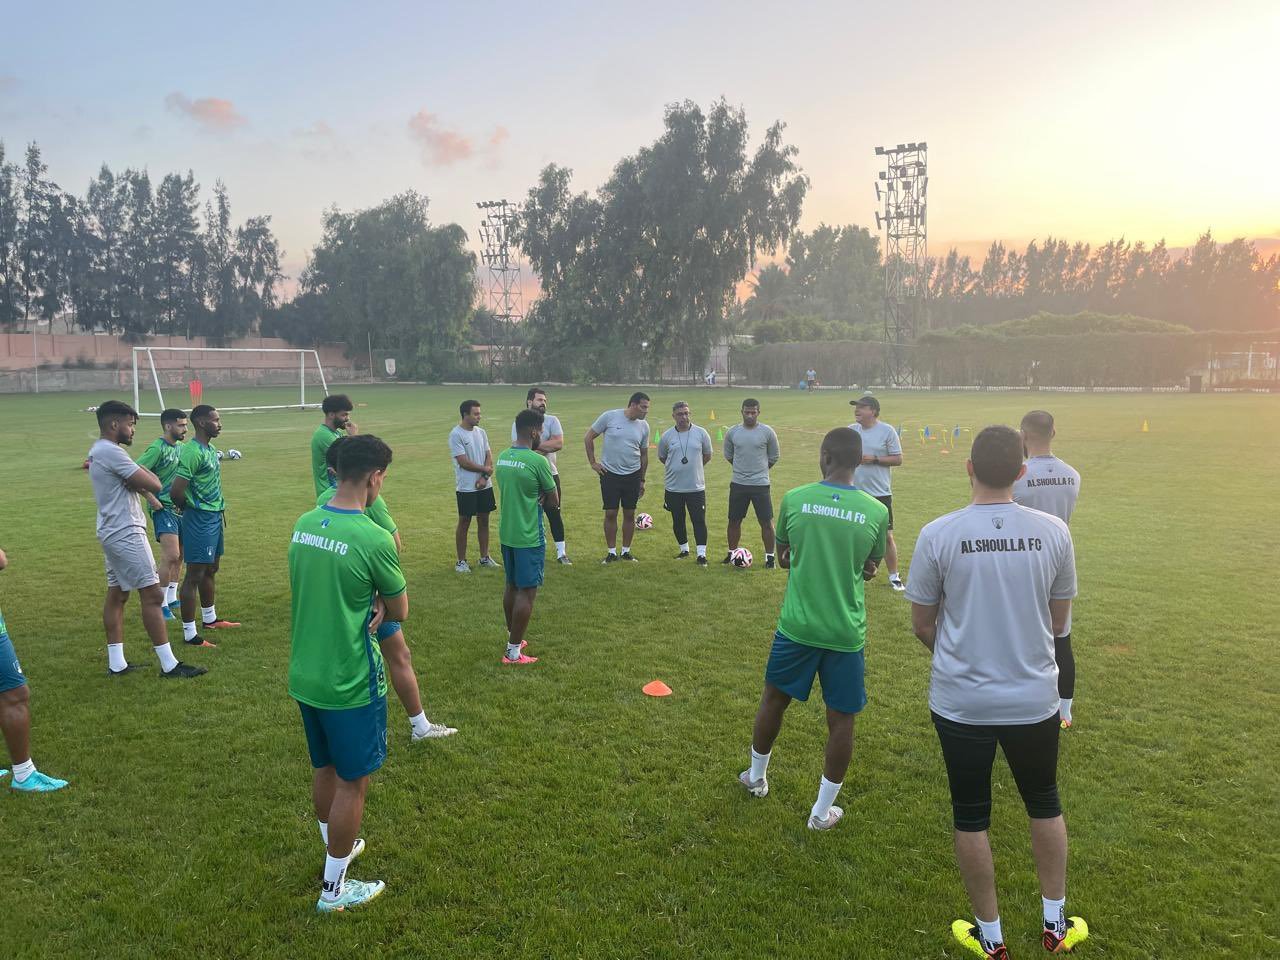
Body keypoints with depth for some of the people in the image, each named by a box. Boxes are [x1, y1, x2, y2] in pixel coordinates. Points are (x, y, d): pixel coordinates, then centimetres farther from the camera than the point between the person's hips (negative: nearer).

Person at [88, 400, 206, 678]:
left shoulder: (98, 451, 15)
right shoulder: (111, 452, -18)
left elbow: (133, 482, 13)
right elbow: (153, 484, -19)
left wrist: (137, 477, -7)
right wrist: (144, 472, 0)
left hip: (112, 533, 11)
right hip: (126, 534, -11)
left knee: (116, 595, 13)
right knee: (152, 595, -8)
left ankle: (116, 663, 18)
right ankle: (169, 665, -5)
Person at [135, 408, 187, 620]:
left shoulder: (180, 447, 10)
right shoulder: (157, 449, -15)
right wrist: (153, 500, -19)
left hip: (180, 508, 8)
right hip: (164, 509, -8)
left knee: (179, 556, 14)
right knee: (172, 557, -13)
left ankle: (171, 598, 27)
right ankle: (160, 603, -2)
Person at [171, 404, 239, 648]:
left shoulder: (211, 449, 11)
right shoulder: (192, 452, -19)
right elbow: (176, 491, -23)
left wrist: (220, 509, 14)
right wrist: (189, 508, -5)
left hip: (214, 517, 10)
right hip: (200, 519, -10)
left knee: (211, 570, 21)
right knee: (194, 575, -5)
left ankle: (210, 619, 36)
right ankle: (189, 634, 0)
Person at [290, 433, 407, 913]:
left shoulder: (303, 524, -1)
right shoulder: (373, 539, -23)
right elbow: (399, 611, -9)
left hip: (305, 675, 7)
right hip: (350, 683, -7)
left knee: (324, 769, 24)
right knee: (352, 782, 9)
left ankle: (337, 845, 45)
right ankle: (334, 889, 22)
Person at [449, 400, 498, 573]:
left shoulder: (481, 432, 8)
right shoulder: (456, 434, -12)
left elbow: (489, 455, 6)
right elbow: (464, 462, -17)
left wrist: (485, 477, -9)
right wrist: (486, 469, -6)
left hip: (485, 485, 6)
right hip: (466, 487, -6)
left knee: (484, 520, 12)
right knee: (464, 522, 2)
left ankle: (484, 557, 24)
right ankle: (461, 561, 12)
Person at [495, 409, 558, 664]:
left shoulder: (502, 457, 4)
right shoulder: (538, 461, -18)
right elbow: (554, 500, -8)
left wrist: (534, 498, 1)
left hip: (506, 534, 8)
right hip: (528, 537, -8)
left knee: (512, 586, 20)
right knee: (527, 592, 0)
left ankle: (512, 637, 33)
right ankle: (513, 652, 3)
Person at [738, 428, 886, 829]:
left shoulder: (794, 499, -7)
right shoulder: (876, 511, -7)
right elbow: (869, 570, 7)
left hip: (796, 625, 1)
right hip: (845, 632, 0)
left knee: (773, 700, 21)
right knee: (841, 720, 12)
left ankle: (756, 777, 41)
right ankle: (822, 811, 22)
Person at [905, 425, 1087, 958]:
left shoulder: (938, 534, -15)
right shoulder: (1053, 532, -9)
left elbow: (922, 624, -4)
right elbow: (1058, 620, 4)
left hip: (961, 703, -2)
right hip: (1035, 699, 2)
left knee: (971, 815, 15)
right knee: (1044, 804, 25)